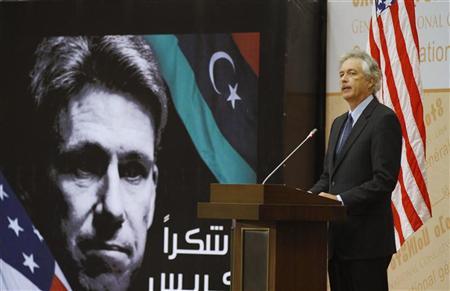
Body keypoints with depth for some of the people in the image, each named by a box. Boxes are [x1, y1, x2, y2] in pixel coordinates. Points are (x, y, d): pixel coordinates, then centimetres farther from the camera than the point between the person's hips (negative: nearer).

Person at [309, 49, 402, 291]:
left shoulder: (384, 119, -8)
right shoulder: (339, 123, 20)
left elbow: (384, 180, -16)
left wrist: (341, 200, -20)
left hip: (366, 239, -8)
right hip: (338, 237, 8)